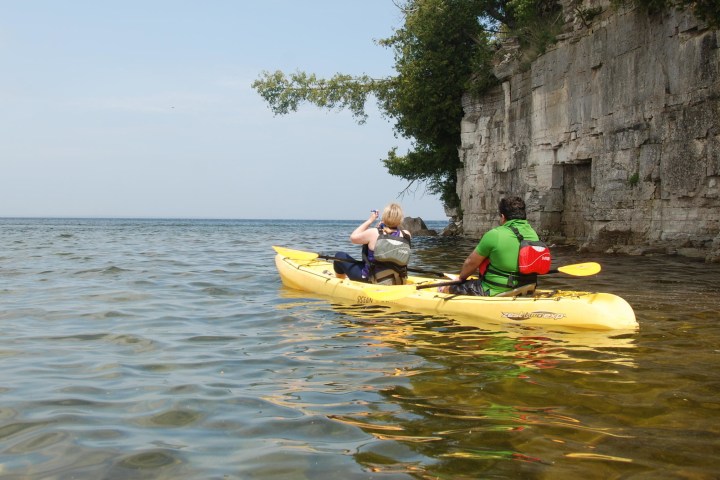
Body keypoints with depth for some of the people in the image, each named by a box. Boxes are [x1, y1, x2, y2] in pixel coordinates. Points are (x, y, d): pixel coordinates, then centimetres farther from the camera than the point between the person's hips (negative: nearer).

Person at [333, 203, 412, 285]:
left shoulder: (373, 233, -20)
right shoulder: (406, 235, -12)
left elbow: (353, 237, -1)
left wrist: (370, 220, 2)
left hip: (371, 282, -5)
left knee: (340, 255, 16)